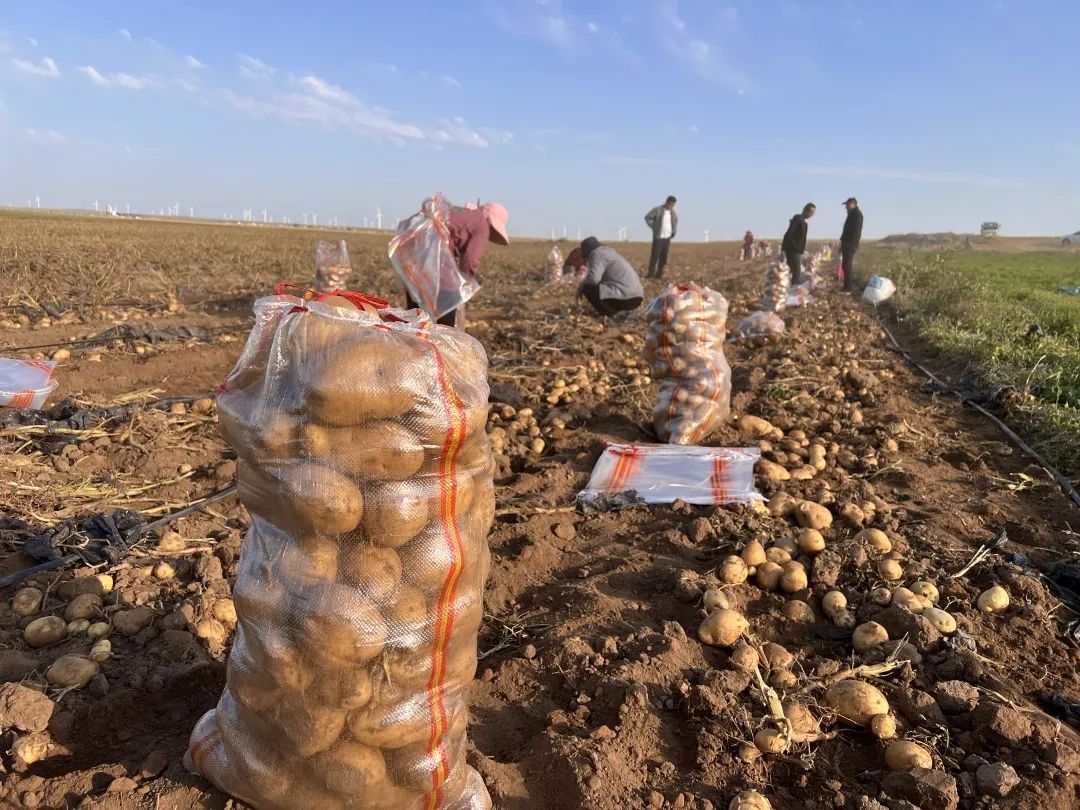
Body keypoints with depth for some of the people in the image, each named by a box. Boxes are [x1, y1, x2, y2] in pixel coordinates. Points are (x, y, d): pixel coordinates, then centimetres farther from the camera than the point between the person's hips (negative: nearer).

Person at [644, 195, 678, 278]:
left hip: (667, 238, 6)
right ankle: (651, 274, -4)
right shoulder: (657, 210, -8)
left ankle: (659, 274, 11)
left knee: (664, 257, 5)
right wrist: (653, 226, -6)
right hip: (658, 237, -6)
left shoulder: (672, 212, 10)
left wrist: (674, 231, 18)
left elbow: (676, 220, 29)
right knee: (655, 256, -7)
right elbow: (647, 217, -4)